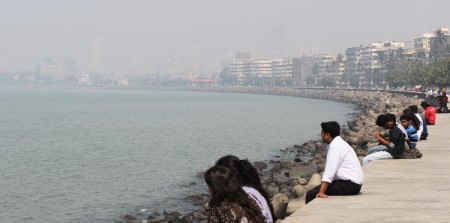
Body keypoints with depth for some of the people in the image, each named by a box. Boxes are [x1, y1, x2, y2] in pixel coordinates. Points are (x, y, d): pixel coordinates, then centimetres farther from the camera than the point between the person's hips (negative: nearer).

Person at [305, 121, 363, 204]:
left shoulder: (335, 147, -14)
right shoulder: (339, 143, 16)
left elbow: (329, 171, -22)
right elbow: (331, 170, 15)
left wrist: (321, 192, -26)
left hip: (350, 185, -10)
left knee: (311, 194, -13)